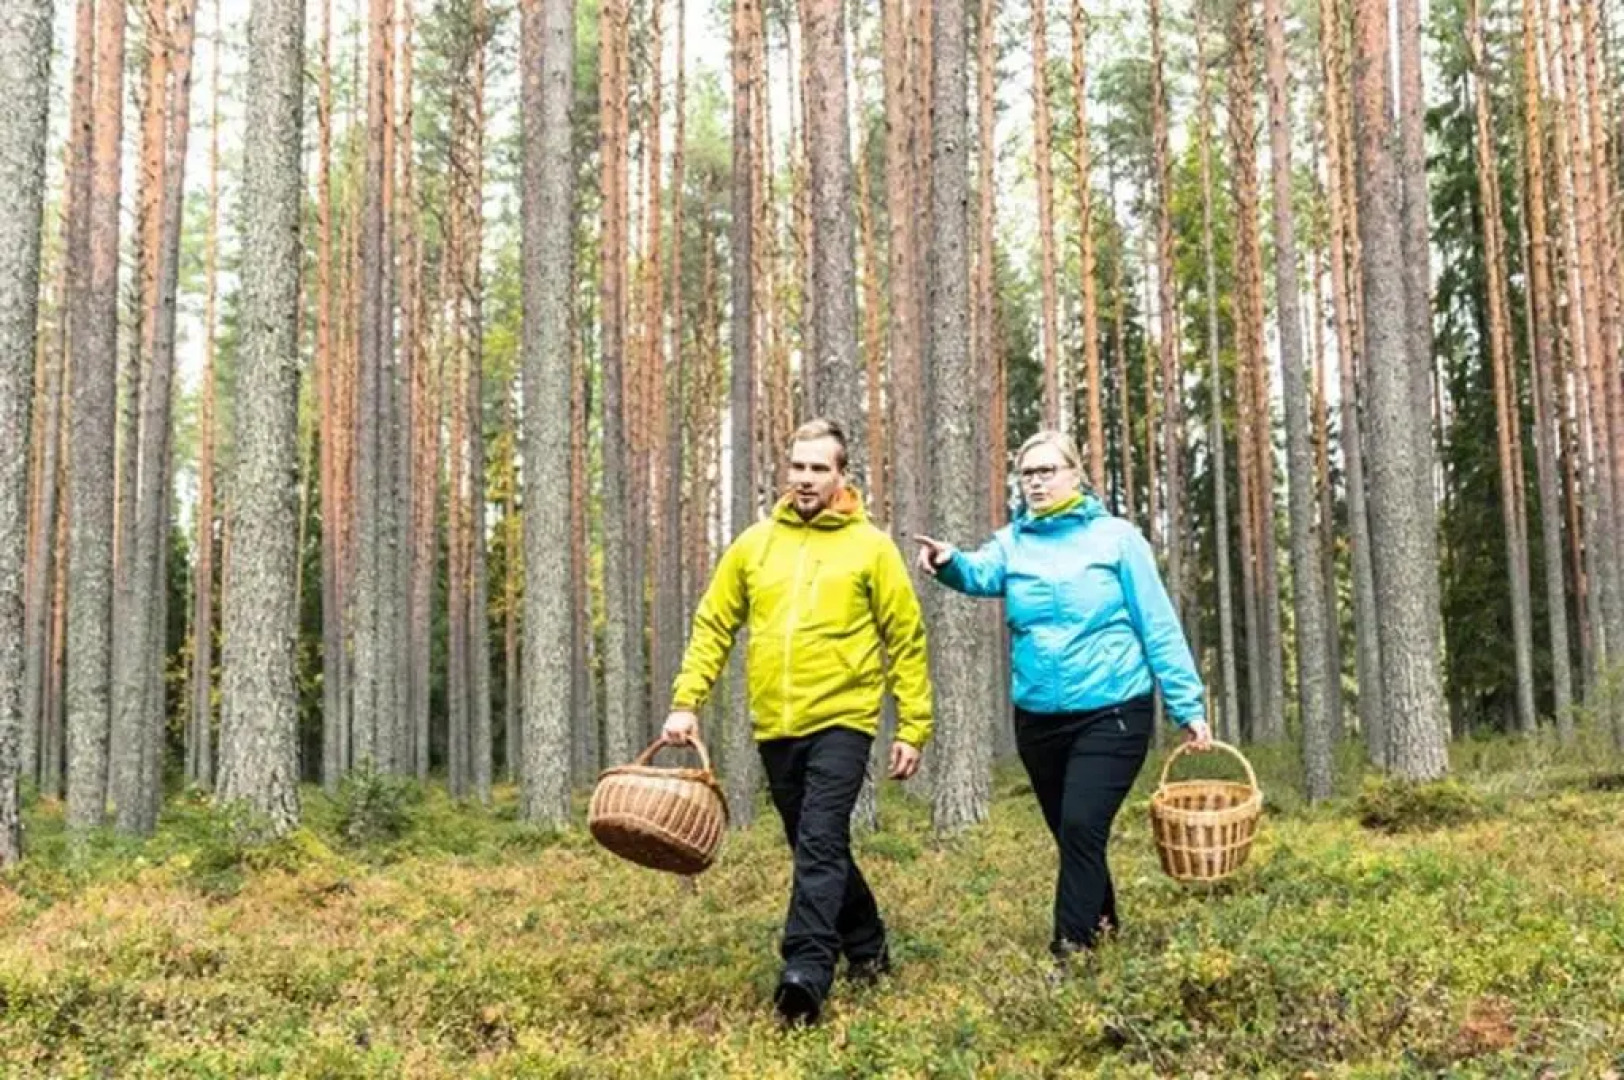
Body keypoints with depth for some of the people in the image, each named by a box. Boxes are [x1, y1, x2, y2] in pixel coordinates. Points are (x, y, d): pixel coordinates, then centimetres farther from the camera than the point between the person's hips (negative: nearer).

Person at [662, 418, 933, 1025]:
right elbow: (712, 626, 10)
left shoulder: (870, 547, -2)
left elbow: (907, 641, -1)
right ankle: (867, 948, 33)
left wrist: (913, 729, -4)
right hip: (775, 728, 5)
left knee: (820, 844, -17)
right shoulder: (754, 544, 7)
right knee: (816, 849, 14)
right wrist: (686, 702, 0)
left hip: (841, 722, -4)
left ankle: (806, 974, -19)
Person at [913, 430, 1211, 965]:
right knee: (1073, 836, 16)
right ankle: (1103, 925, 37)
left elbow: (1159, 627, -3)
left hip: (1111, 712, -4)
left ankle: (1070, 954, -8)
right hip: (1038, 717, 4)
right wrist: (950, 562, -41)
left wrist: (1187, 706, -7)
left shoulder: (1115, 537, -3)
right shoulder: (1013, 541, 6)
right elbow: (982, 573, -17)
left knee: (1081, 828, -15)